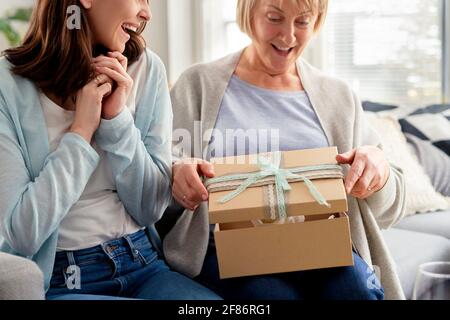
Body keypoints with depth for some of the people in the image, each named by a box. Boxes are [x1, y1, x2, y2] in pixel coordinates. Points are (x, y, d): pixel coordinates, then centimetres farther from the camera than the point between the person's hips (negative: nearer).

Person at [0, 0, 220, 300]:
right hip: (55, 281, -4)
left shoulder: (147, 69, 0)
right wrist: (82, 129, -14)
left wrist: (118, 119, -11)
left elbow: (151, 208, 1)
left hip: (143, 265, 4)